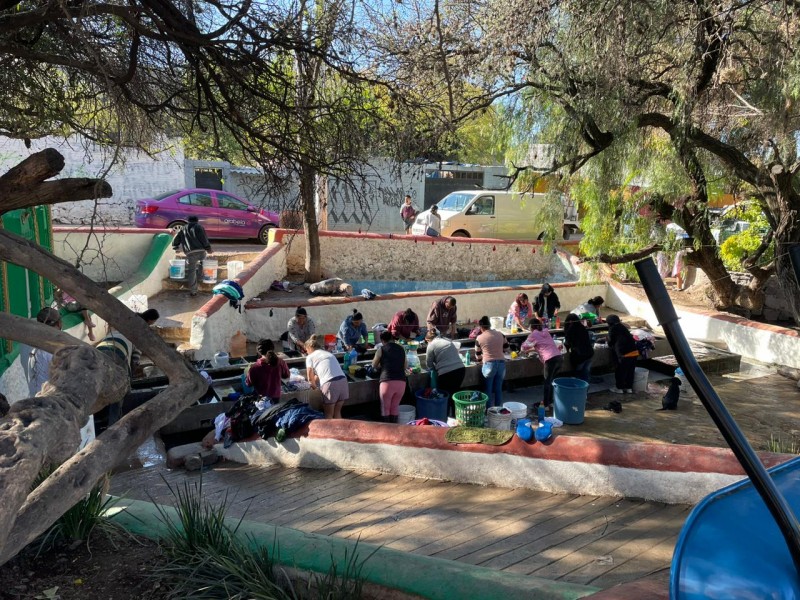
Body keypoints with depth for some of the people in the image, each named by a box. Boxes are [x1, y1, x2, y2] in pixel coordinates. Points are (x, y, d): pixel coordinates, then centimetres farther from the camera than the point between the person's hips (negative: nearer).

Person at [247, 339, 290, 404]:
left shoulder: (255, 367, -28)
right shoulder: (280, 363, -20)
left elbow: (249, 383, -12)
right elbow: (286, 375, -1)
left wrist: (248, 372, 4)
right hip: (275, 397, 2)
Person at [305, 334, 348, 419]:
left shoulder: (310, 357, 8)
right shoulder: (328, 353, 25)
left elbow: (310, 378, 7)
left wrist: (314, 386, 25)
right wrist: (317, 378, 45)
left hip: (330, 383, -5)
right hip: (343, 380, 6)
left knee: (328, 414, 9)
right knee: (337, 412, 19)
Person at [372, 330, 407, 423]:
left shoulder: (381, 350, 3)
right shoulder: (401, 349, 13)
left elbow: (374, 365, 15)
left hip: (387, 382, -4)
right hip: (401, 382, 4)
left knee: (385, 407, 11)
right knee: (395, 407, 17)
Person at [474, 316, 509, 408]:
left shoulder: (479, 338, -2)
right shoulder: (500, 334, 6)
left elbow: (478, 355, 10)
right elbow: (506, 347, 21)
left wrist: (481, 359, 30)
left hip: (489, 365, -3)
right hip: (501, 363, 4)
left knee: (488, 390, 10)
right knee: (498, 389, 14)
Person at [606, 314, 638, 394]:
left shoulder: (612, 329, -2)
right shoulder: (622, 327, 18)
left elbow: (610, 342, 4)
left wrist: (611, 345, 28)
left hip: (625, 354, -7)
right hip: (634, 352, 7)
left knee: (620, 372, 7)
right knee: (630, 371, 17)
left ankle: (619, 388, 16)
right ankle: (629, 388, 25)